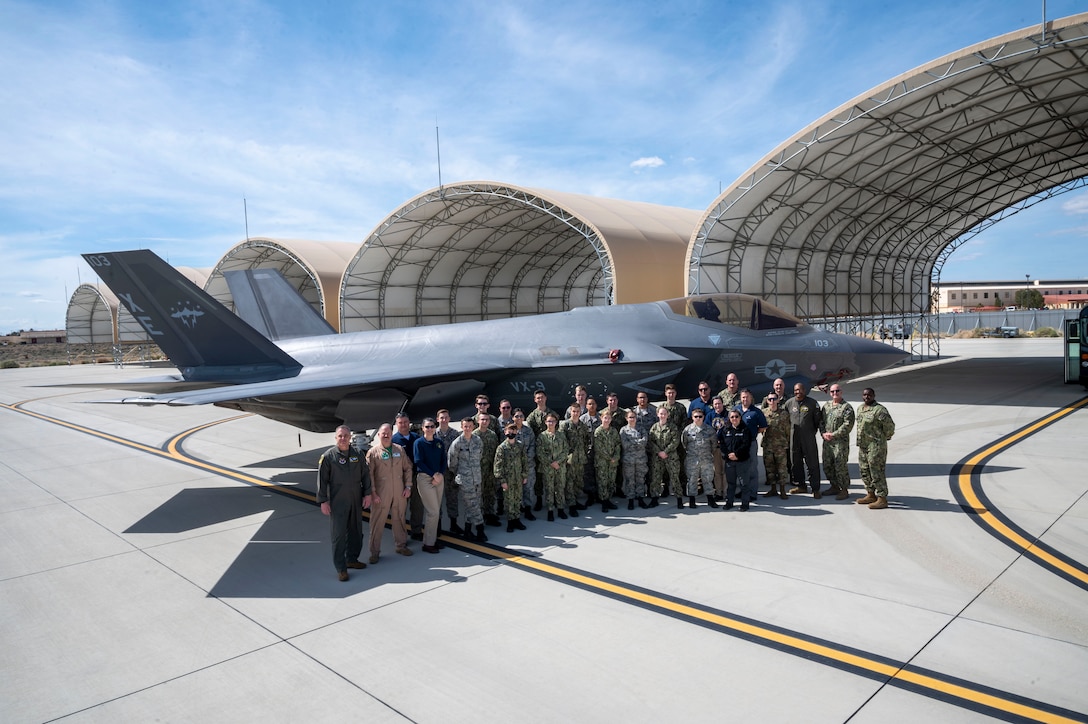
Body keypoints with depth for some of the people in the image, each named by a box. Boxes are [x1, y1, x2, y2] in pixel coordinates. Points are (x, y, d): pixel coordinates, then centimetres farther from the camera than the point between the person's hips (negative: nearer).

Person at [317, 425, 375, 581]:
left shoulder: (357, 454, 6)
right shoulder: (328, 456, -6)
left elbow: (365, 474, 12)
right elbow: (322, 480, -6)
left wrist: (367, 494, 6)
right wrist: (323, 501, -10)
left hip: (356, 501, 5)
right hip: (337, 503, -5)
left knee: (356, 532, 14)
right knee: (339, 535, -3)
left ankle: (352, 559, 31)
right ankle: (341, 568, 4)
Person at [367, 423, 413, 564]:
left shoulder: (400, 450, 9)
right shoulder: (373, 452, -3)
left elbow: (408, 468, 11)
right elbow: (369, 474, -6)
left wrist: (408, 487, 4)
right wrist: (372, 493, -12)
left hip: (399, 494, 4)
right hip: (381, 495, -3)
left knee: (399, 519, 14)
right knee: (377, 522, 1)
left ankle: (401, 545, 29)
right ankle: (375, 551, 11)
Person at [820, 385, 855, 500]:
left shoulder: (847, 407, -7)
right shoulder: (826, 405, 14)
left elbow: (847, 425, -15)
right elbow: (821, 420, 15)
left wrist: (833, 434, -17)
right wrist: (823, 433, -2)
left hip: (841, 442, -7)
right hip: (827, 441, 7)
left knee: (840, 466, -4)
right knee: (827, 466, 12)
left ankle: (844, 490, 8)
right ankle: (834, 487, 28)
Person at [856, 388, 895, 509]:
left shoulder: (879, 410, -16)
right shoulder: (860, 408, 12)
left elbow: (890, 425, -15)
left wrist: (885, 437, -1)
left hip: (876, 446, -9)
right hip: (863, 445, 9)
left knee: (876, 472, -6)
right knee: (865, 471, 15)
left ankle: (882, 499, 1)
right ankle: (871, 495, 28)